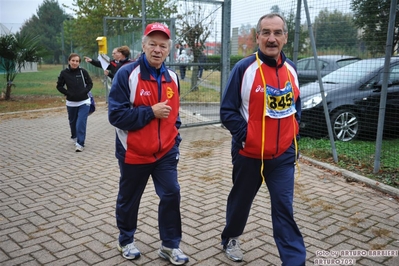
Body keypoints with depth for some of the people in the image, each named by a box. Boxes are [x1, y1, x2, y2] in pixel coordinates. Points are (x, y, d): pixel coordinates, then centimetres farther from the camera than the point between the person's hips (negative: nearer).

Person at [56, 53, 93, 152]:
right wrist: (68, 93, -8)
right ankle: (74, 137, 44)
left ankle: (80, 143, -4)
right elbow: (59, 86, 4)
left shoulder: (83, 71, -7)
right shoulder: (64, 73, -5)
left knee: (81, 123, -11)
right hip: (71, 103, 2)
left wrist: (84, 92, -11)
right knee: (73, 122, 18)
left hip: (84, 102, -2)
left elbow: (90, 83, 4)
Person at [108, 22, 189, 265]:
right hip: (134, 153, -4)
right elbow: (116, 115, -20)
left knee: (171, 195, 2)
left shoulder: (172, 78, 4)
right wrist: (150, 112, -22)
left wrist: (176, 139, 8)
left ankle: (170, 245, 20)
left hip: (165, 152, 4)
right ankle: (126, 241, 37)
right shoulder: (126, 74, -15)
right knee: (129, 199, 13)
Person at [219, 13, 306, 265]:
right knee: (241, 201, 17)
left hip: (284, 155, 3)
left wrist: (294, 135, 7)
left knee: (284, 208, 3)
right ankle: (231, 238, 43)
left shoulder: (291, 69, 4)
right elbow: (228, 110, -11)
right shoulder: (244, 68, -13)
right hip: (249, 154, -3)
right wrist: (245, 136, -20)